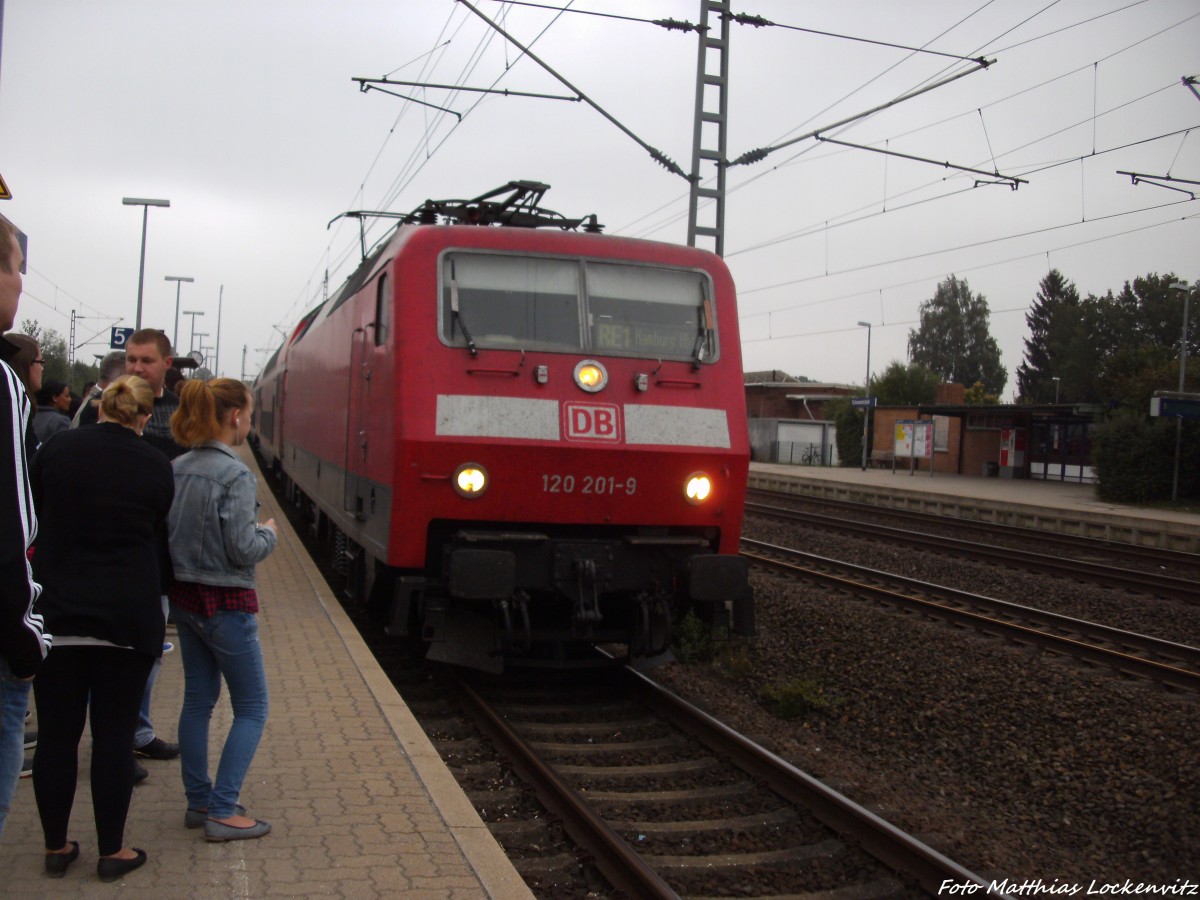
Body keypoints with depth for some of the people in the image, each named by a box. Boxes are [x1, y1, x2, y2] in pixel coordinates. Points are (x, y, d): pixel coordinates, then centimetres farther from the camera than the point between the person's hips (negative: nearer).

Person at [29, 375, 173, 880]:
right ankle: (112, 852, 16)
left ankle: (56, 847, 23)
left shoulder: (56, 451, -1)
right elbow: (162, 540, 6)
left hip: (56, 614, 2)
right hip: (128, 619, -1)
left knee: (56, 734, 11)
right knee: (113, 735, 7)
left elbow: (29, 521, 8)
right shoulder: (156, 468, -4)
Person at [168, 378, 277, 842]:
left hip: (183, 598, 8)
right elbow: (243, 551, -20)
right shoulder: (234, 475, -19)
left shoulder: (177, 469, 3)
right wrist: (268, 533, -1)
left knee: (198, 700, 16)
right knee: (251, 707, 5)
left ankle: (199, 802, 24)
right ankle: (222, 812, 4)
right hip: (225, 603, -8)